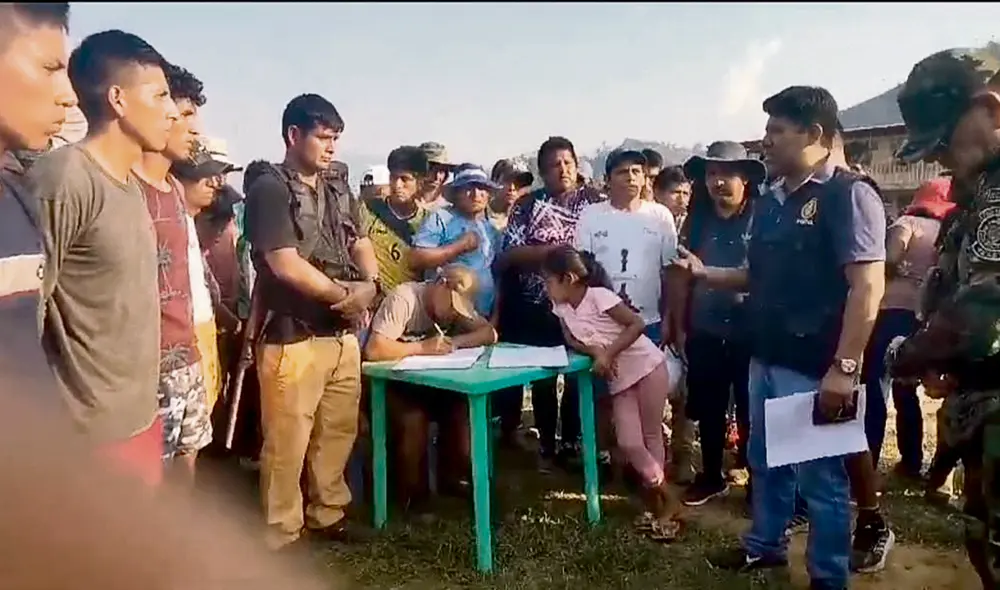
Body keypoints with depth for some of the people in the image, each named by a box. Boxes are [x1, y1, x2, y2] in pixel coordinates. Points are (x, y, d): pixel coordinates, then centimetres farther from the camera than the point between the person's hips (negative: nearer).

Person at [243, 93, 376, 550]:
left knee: (337, 433, 15)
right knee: (287, 444, -1)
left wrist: (367, 289, -5)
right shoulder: (269, 188, -8)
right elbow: (285, 264, -17)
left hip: (343, 335, 7)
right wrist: (344, 294, -6)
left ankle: (328, 514, 31)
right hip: (293, 337, -7)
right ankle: (280, 536, 14)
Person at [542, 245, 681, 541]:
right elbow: (571, 340, 0)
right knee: (629, 443, -3)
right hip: (618, 378, 6)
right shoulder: (561, 307, -1)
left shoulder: (598, 295, -21)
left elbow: (637, 324, -22)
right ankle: (660, 501, 15)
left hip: (647, 366, -6)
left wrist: (608, 354, -26)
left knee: (651, 436, 1)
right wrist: (596, 352, -19)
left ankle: (664, 501, 16)